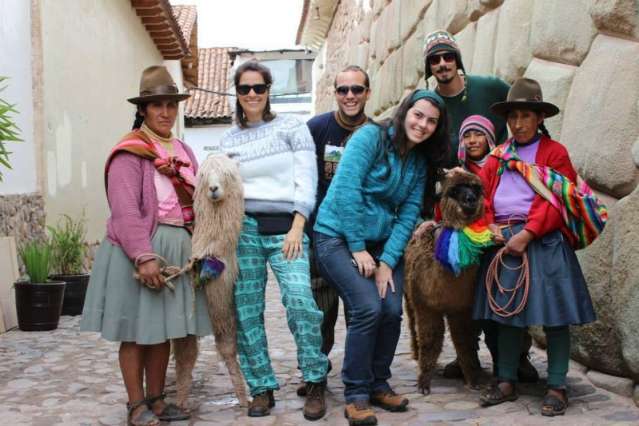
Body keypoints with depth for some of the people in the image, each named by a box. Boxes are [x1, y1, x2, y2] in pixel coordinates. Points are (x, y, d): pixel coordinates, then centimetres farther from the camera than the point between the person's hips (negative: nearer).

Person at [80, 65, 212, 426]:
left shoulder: (183, 151, 15)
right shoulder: (129, 152, -9)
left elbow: (197, 200, 17)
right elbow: (125, 211, -17)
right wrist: (145, 257, -24)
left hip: (177, 249, 7)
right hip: (138, 250, -7)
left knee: (164, 328, 11)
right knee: (136, 330, 1)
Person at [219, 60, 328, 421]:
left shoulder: (292, 127, 7)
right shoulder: (229, 139, 16)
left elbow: (307, 180, 0)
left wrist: (297, 228, -9)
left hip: (285, 228, -3)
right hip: (244, 228, 3)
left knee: (300, 301, -20)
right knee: (247, 311, 0)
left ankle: (316, 383, -4)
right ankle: (262, 388, 12)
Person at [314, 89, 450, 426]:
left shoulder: (420, 161, 9)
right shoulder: (371, 136, -10)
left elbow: (408, 214, 3)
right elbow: (346, 191, -16)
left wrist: (387, 261, -8)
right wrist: (358, 248, -15)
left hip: (383, 243, 6)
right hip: (339, 236, -6)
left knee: (391, 310, -10)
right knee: (368, 307, -20)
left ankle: (378, 385, 12)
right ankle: (356, 395, -6)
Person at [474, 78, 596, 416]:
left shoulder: (554, 152, 1)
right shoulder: (498, 156, 15)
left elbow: (557, 201, -8)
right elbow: (483, 194, 10)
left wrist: (527, 234, -16)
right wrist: (491, 226, -7)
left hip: (544, 242, -4)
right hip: (504, 242, 5)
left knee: (554, 314, -1)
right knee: (506, 312, 9)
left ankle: (557, 387, 8)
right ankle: (506, 382, 19)